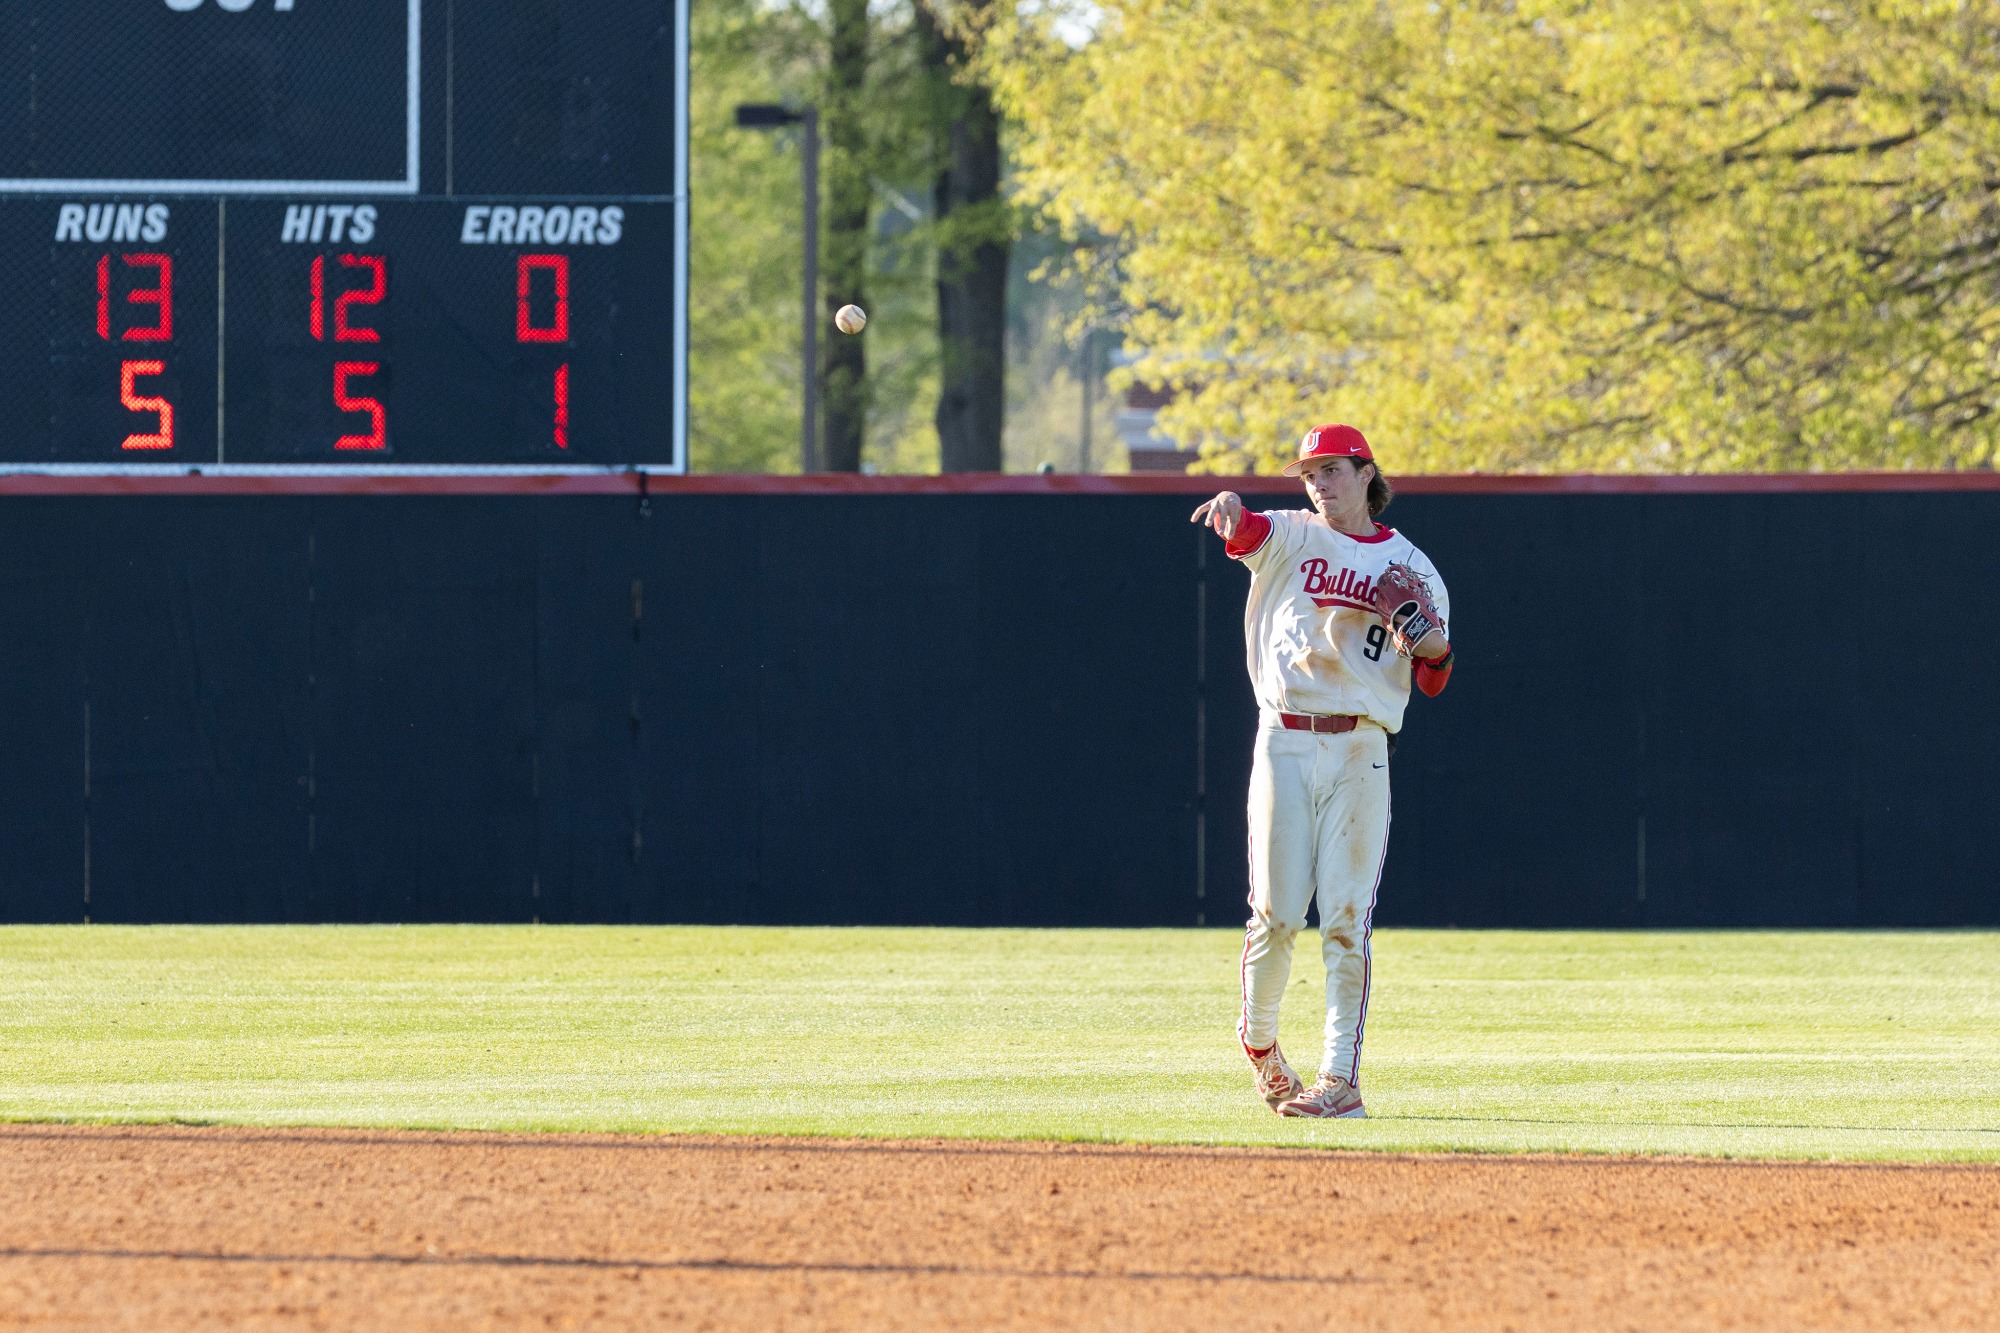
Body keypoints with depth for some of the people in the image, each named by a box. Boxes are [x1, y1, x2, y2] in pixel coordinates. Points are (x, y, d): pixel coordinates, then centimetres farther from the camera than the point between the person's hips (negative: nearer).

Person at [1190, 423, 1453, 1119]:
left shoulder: (1412, 567, 10)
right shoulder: (1291, 537, 8)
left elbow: (1433, 681, 7)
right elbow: (1245, 533, -17)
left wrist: (1423, 631, -14)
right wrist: (1230, 510, -40)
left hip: (1360, 754, 0)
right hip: (1284, 745, 0)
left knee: (1346, 920, -6)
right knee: (1276, 913, 0)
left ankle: (1341, 1078, -6)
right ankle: (1258, 1036, 26)